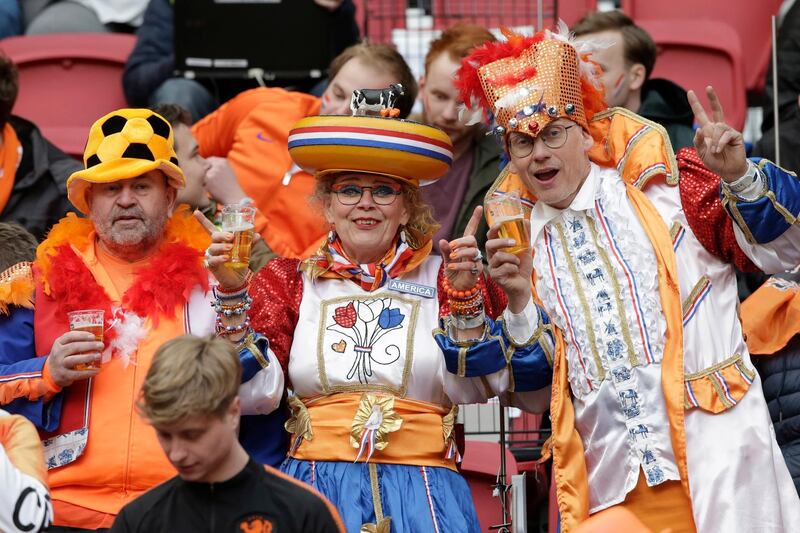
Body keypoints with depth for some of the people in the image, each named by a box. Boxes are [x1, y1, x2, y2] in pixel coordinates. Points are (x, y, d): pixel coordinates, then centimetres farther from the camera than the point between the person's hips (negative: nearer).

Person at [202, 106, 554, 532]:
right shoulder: (292, 282, 13)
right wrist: (232, 294, -6)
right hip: (318, 488, 0)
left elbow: (475, 389, 1)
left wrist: (464, 297, -8)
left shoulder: (440, 279, 10)